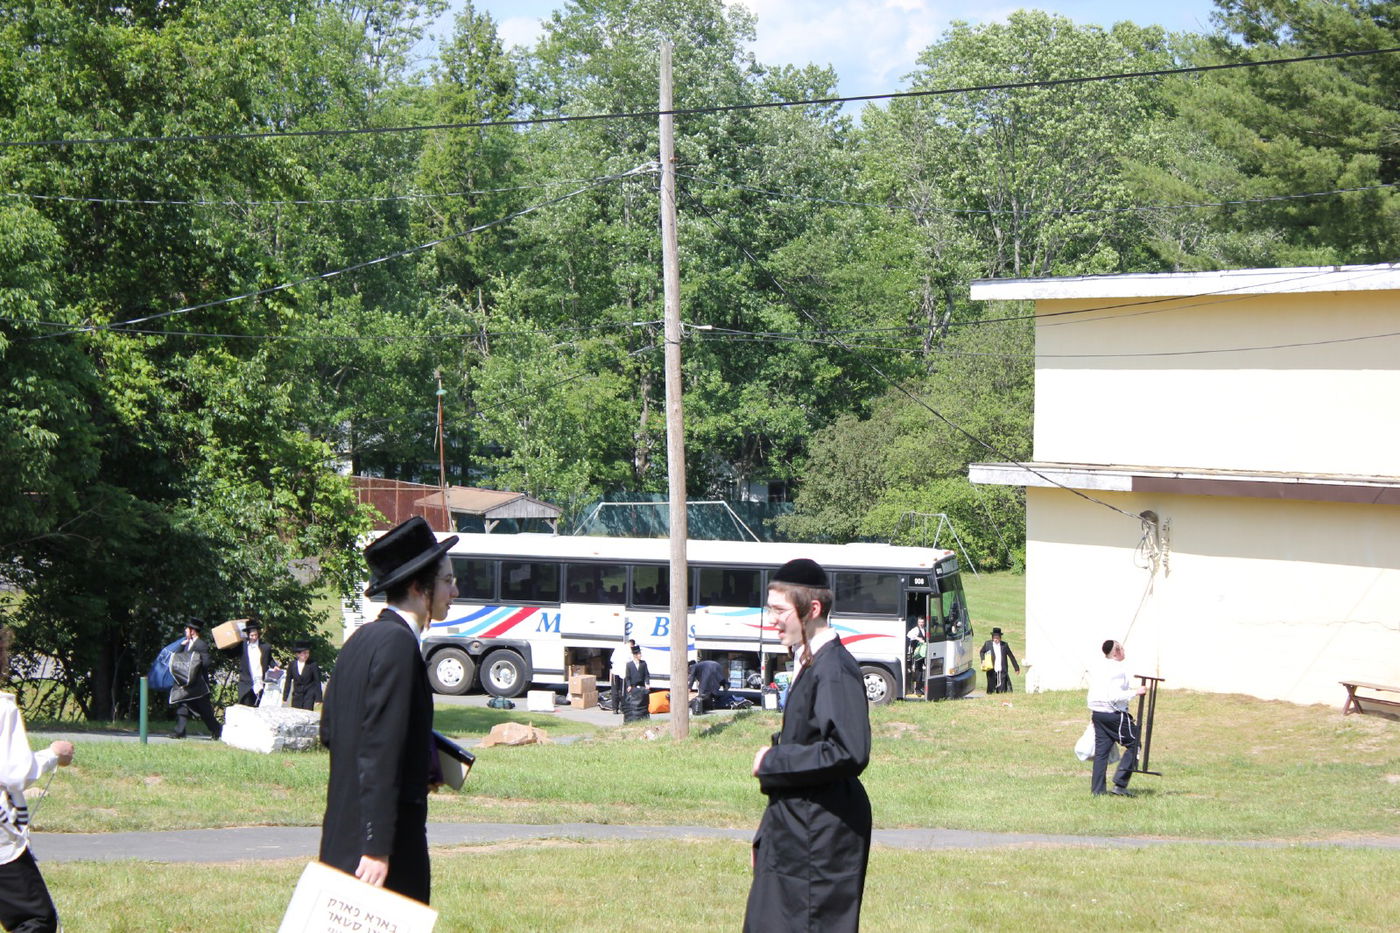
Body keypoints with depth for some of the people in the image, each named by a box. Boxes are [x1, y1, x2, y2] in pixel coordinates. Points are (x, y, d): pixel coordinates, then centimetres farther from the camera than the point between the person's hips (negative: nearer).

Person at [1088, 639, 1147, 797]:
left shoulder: (1097, 668, 12)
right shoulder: (1117, 670, -15)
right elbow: (1115, 696, -24)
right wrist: (1135, 692, -17)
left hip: (1097, 713, 8)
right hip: (1114, 714, -8)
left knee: (1101, 750, 10)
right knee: (1133, 743, 5)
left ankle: (1097, 788, 9)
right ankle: (1120, 784, -2)